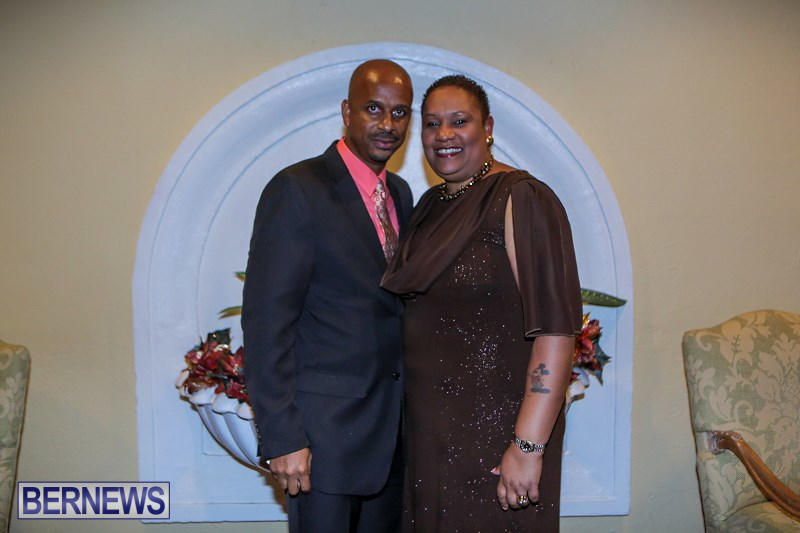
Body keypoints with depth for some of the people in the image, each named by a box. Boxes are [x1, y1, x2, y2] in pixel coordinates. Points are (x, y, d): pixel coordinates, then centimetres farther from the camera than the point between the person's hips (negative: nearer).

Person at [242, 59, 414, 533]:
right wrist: (282, 437, -18)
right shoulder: (297, 190, -13)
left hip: (394, 424, 7)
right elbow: (266, 321, -16)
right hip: (325, 427, -7)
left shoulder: (401, 193, 10)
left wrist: (415, 404, 11)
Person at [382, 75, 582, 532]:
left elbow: (556, 326, -21)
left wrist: (530, 445, -24)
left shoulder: (521, 199, -15)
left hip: (496, 429, -7)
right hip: (429, 425, 7)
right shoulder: (430, 205, 9)